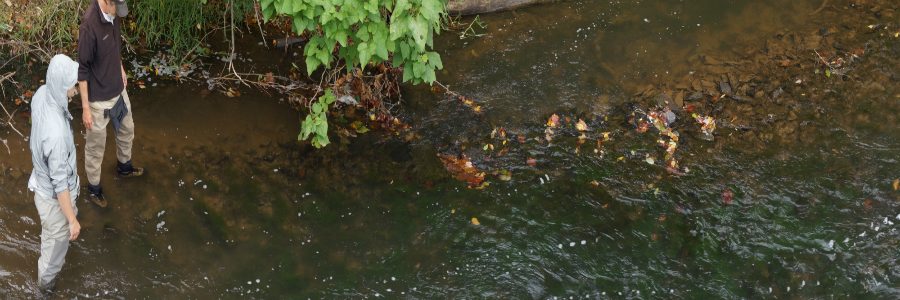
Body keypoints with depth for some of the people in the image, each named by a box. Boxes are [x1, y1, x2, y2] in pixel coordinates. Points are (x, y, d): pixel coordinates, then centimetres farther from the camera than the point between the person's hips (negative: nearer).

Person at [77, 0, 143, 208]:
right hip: (99, 99, -8)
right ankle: (93, 188, 36)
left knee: (127, 130, 30)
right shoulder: (90, 25, -33)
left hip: (118, 90, 8)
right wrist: (85, 108, -19)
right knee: (96, 147, 14)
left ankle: (124, 166, 56)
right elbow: (82, 70, -24)